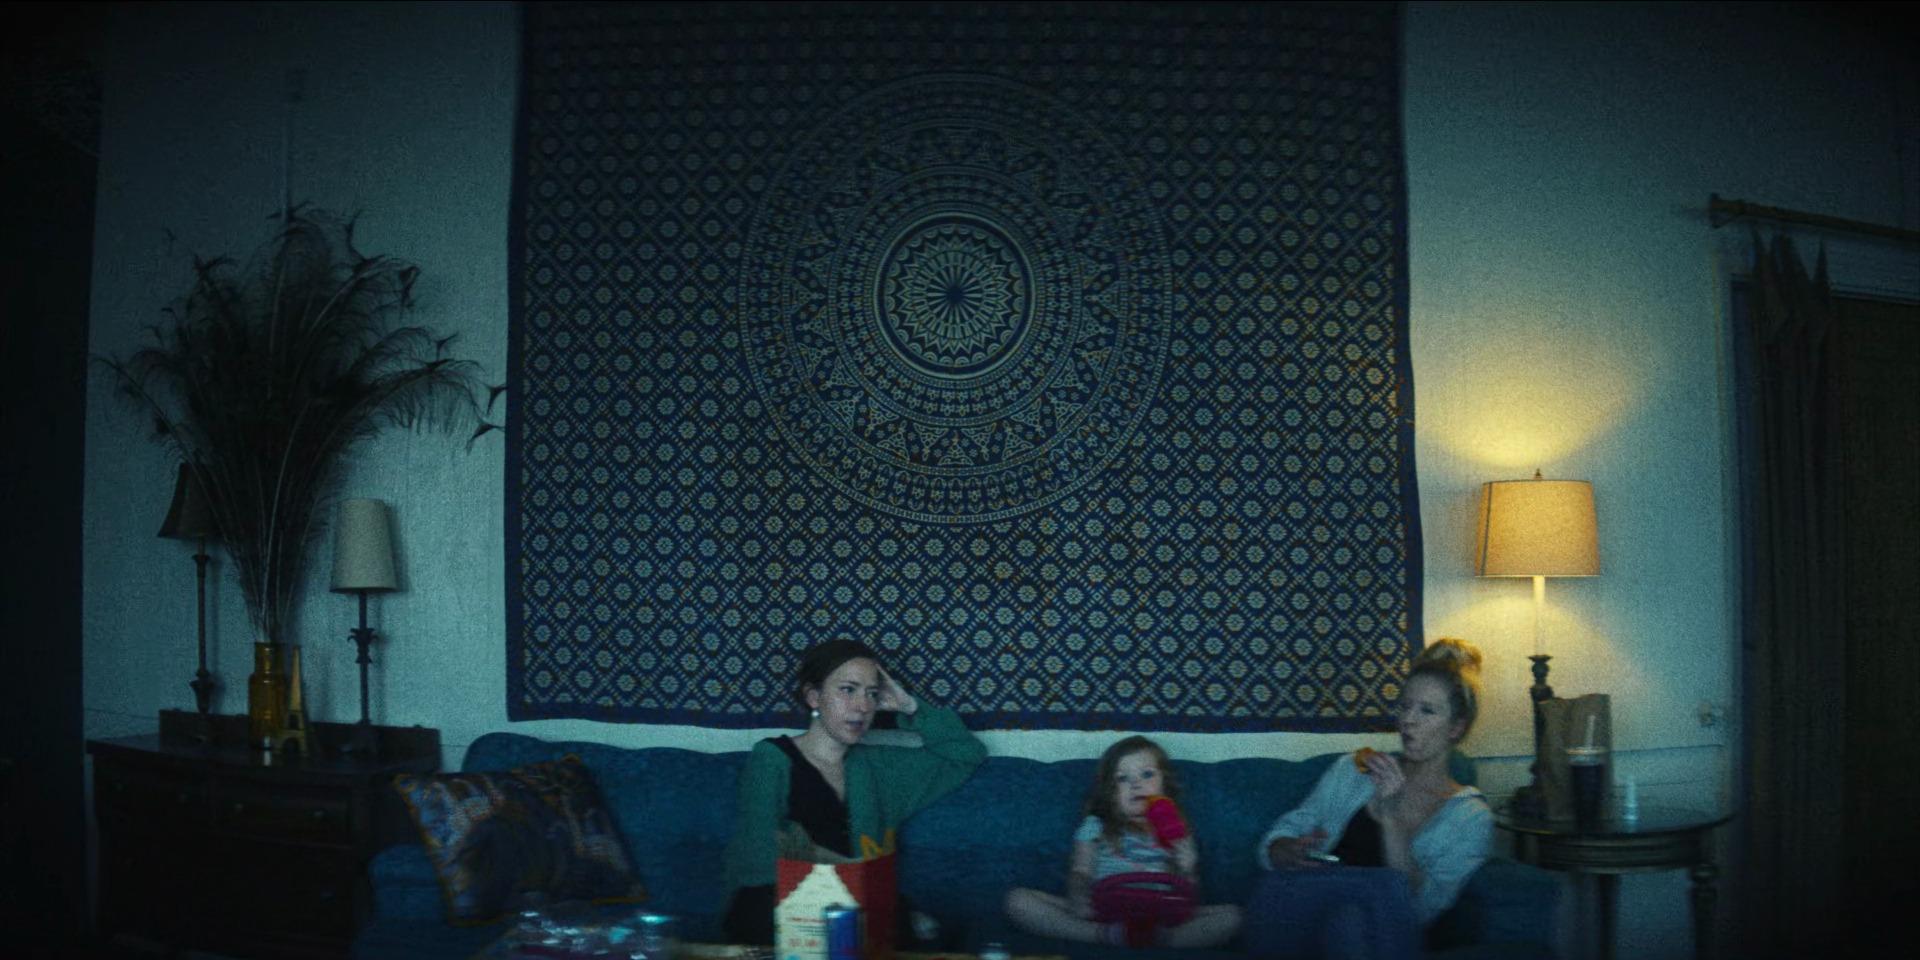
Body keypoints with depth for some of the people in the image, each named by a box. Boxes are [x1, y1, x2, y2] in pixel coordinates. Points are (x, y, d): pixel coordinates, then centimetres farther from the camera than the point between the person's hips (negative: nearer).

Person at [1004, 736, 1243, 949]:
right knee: (1018, 900, -21)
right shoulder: (1096, 827, 13)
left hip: (1159, 919, 1)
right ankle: (1109, 936, -34)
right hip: (1102, 913, 0)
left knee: (1230, 915, -21)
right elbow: (1080, 873, 2)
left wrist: (1187, 871, -10)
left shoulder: (1176, 832, 14)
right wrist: (1078, 899, -21)